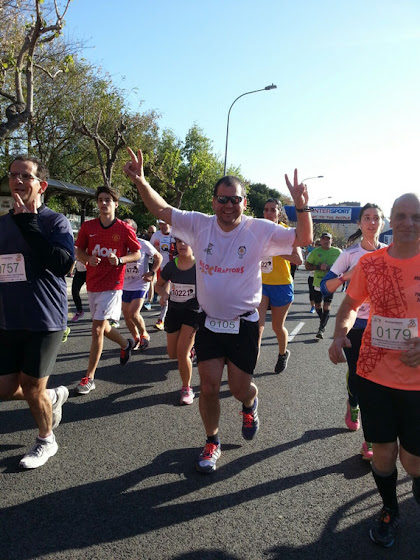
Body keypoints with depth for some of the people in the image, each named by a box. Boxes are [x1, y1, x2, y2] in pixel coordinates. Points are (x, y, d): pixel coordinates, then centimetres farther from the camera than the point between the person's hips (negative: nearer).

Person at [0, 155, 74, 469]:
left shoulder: (56, 221, -8)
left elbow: (63, 263, -25)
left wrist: (26, 220, -22)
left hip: (44, 321, -5)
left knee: (31, 388, 5)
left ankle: (46, 441, 33)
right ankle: (54, 396, 38)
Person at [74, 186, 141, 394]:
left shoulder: (124, 229, -7)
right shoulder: (88, 226, 2)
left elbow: (137, 253, 1)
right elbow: (79, 251, 10)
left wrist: (120, 260, -17)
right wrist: (88, 258, -12)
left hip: (112, 285, -5)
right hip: (92, 284, 5)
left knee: (97, 330, -10)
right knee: (102, 327, 19)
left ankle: (89, 378, 0)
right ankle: (126, 344, 49)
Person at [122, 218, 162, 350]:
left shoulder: (143, 244, -8)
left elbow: (159, 257, 3)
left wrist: (152, 273, -7)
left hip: (140, 285, -5)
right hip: (125, 285, 5)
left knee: (133, 313, -15)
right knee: (126, 315, 7)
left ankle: (144, 335, 11)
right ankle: (136, 338, 27)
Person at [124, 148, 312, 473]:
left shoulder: (259, 230, -9)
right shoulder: (199, 225, -3)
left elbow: (303, 239, -12)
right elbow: (162, 210, 3)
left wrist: (301, 206, -29)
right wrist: (141, 182, -14)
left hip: (244, 325, -2)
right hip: (209, 323, 2)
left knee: (239, 388, 6)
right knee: (208, 387, 5)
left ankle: (251, 403, 46)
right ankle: (212, 442, 30)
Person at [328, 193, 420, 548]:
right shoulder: (370, 262, 0)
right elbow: (350, 305, 11)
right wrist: (340, 334, -8)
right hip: (374, 374, 2)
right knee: (383, 452, 12)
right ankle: (390, 509, 42)